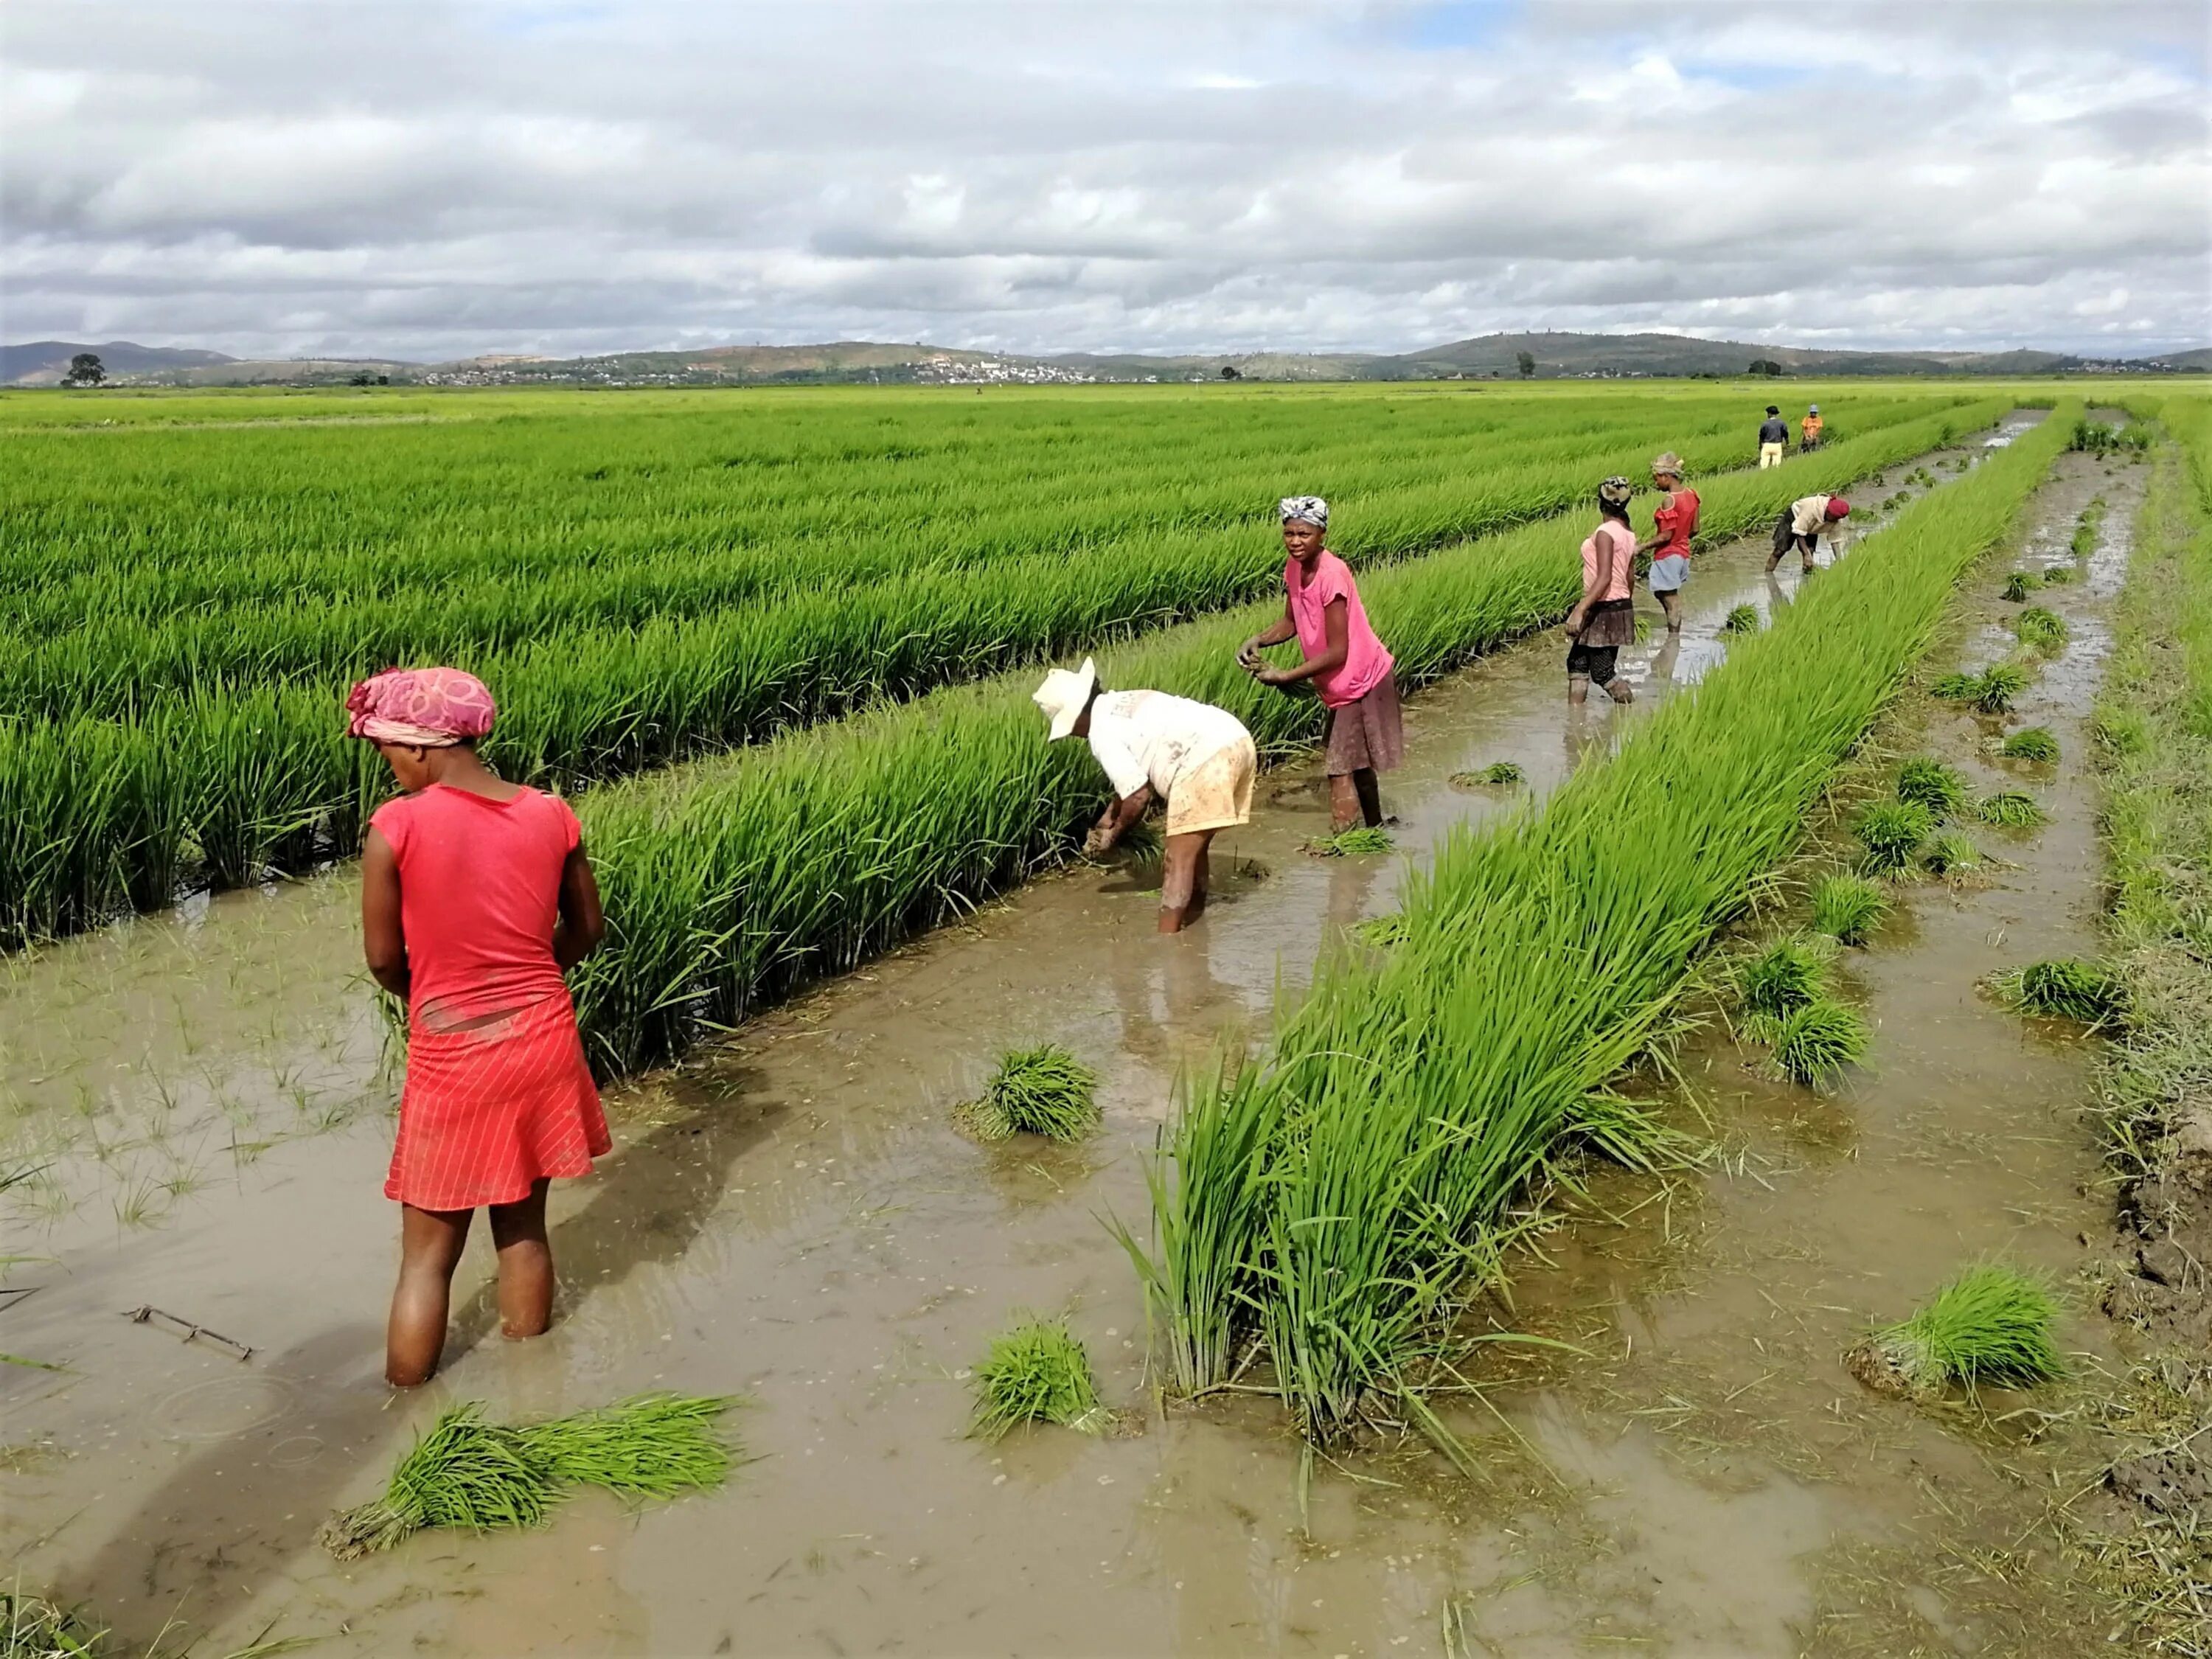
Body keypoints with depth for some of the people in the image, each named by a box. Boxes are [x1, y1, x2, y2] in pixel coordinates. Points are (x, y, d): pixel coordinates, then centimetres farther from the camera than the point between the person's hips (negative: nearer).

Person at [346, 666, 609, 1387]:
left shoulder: (397, 825, -15)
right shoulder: (550, 815, -4)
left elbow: (383, 958, -7)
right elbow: (587, 928, 7)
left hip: (452, 1057, -4)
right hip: (543, 1041, 4)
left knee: (427, 1257, 11)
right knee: (525, 1227, 21)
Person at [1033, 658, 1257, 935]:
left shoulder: (1102, 731, -3)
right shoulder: (1124, 703, 25)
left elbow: (1138, 796, -4)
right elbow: (1137, 776, 35)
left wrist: (1114, 834, 11)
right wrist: (1108, 816, 38)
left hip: (1208, 758, -10)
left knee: (1179, 857, -6)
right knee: (1193, 846, 23)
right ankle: (1192, 919, 34)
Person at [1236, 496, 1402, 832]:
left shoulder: (1332, 575, -28)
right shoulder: (1294, 566, -4)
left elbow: (1337, 652, -27)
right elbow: (1290, 622, 9)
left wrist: (1284, 677, -24)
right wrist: (1257, 641, -9)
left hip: (1361, 680, -9)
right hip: (1341, 683, 9)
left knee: (1340, 770, -10)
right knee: (1357, 764, 24)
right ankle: (1374, 830, 41)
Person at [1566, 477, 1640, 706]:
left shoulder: (1606, 532, -18)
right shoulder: (1627, 534, 8)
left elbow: (1604, 578, -26)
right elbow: (1630, 577, 15)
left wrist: (1580, 610, -30)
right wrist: (1626, 607, 28)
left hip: (1604, 610, -9)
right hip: (1621, 606, 9)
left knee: (1602, 674, -1)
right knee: (1577, 663, 14)